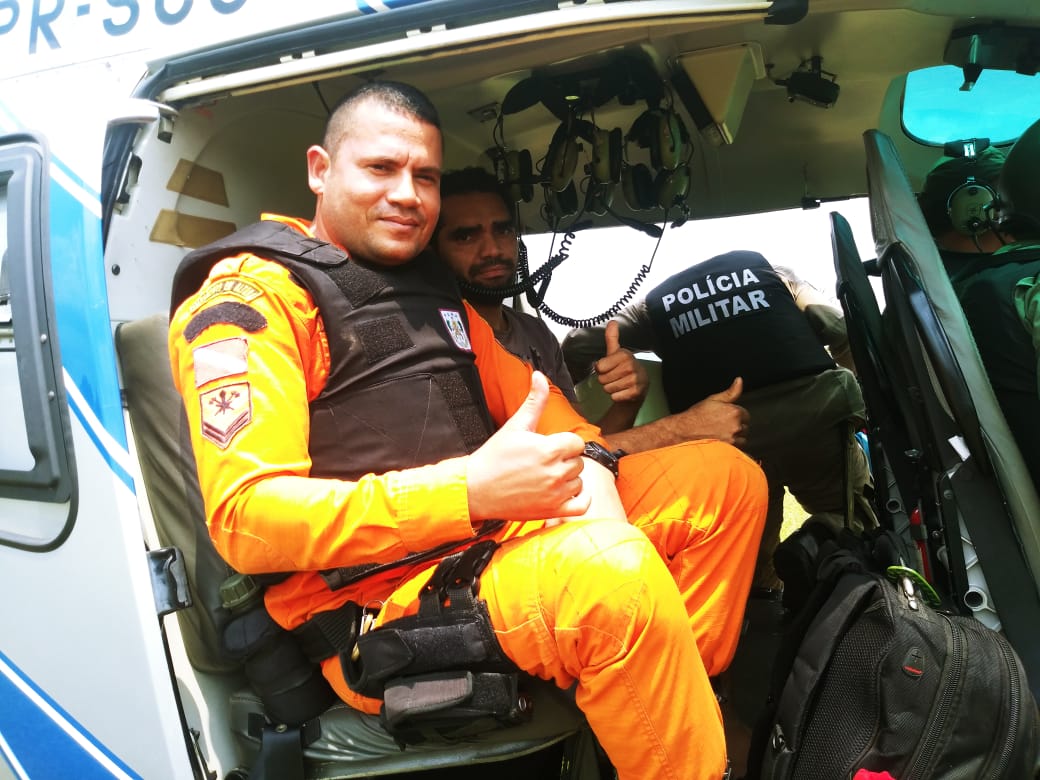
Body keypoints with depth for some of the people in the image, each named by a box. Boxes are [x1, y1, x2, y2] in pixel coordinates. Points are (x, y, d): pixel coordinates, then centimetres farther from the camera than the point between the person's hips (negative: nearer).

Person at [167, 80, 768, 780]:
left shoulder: (432, 284, 19)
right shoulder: (249, 295, -7)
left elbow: (524, 392, 20)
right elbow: (247, 518, -18)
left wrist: (589, 457, -4)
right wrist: (470, 490, -27)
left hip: (502, 529, 9)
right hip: (372, 595, -8)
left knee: (726, 477, 7)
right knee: (613, 566, -35)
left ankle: (681, 708, -3)